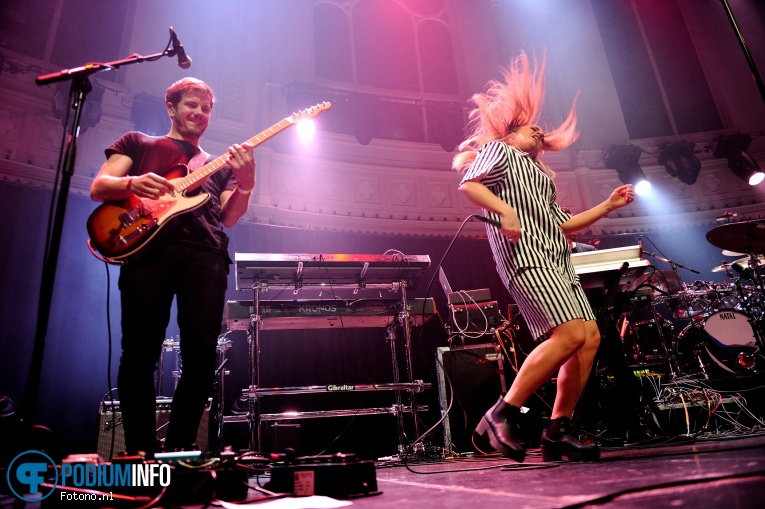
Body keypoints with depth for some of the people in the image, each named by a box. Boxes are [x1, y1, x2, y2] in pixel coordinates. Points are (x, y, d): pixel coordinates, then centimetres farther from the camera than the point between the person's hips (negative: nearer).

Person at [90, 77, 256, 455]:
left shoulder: (217, 166, 30)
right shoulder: (138, 143, 26)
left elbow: (228, 218, 14)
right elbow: (98, 187, 12)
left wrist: (245, 183, -4)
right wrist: (132, 183, -9)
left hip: (204, 252, 2)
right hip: (147, 246, -1)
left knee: (201, 351, -8)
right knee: (140, 350, -8)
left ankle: (178, 447, 3)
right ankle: (140, 448, 3)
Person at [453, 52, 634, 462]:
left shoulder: (540, 176, 34)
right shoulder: (498, 150, 10)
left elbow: (562, 224, 31)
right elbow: (468, 184, -8)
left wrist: (608, 205, 30)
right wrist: (504, 209, -23)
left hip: (556, 263, 9)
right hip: (524, 256, -9)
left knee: (590, 337, -1)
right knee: (571, 334, -21)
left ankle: (558, 431, 3)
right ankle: (502, 414, -15)